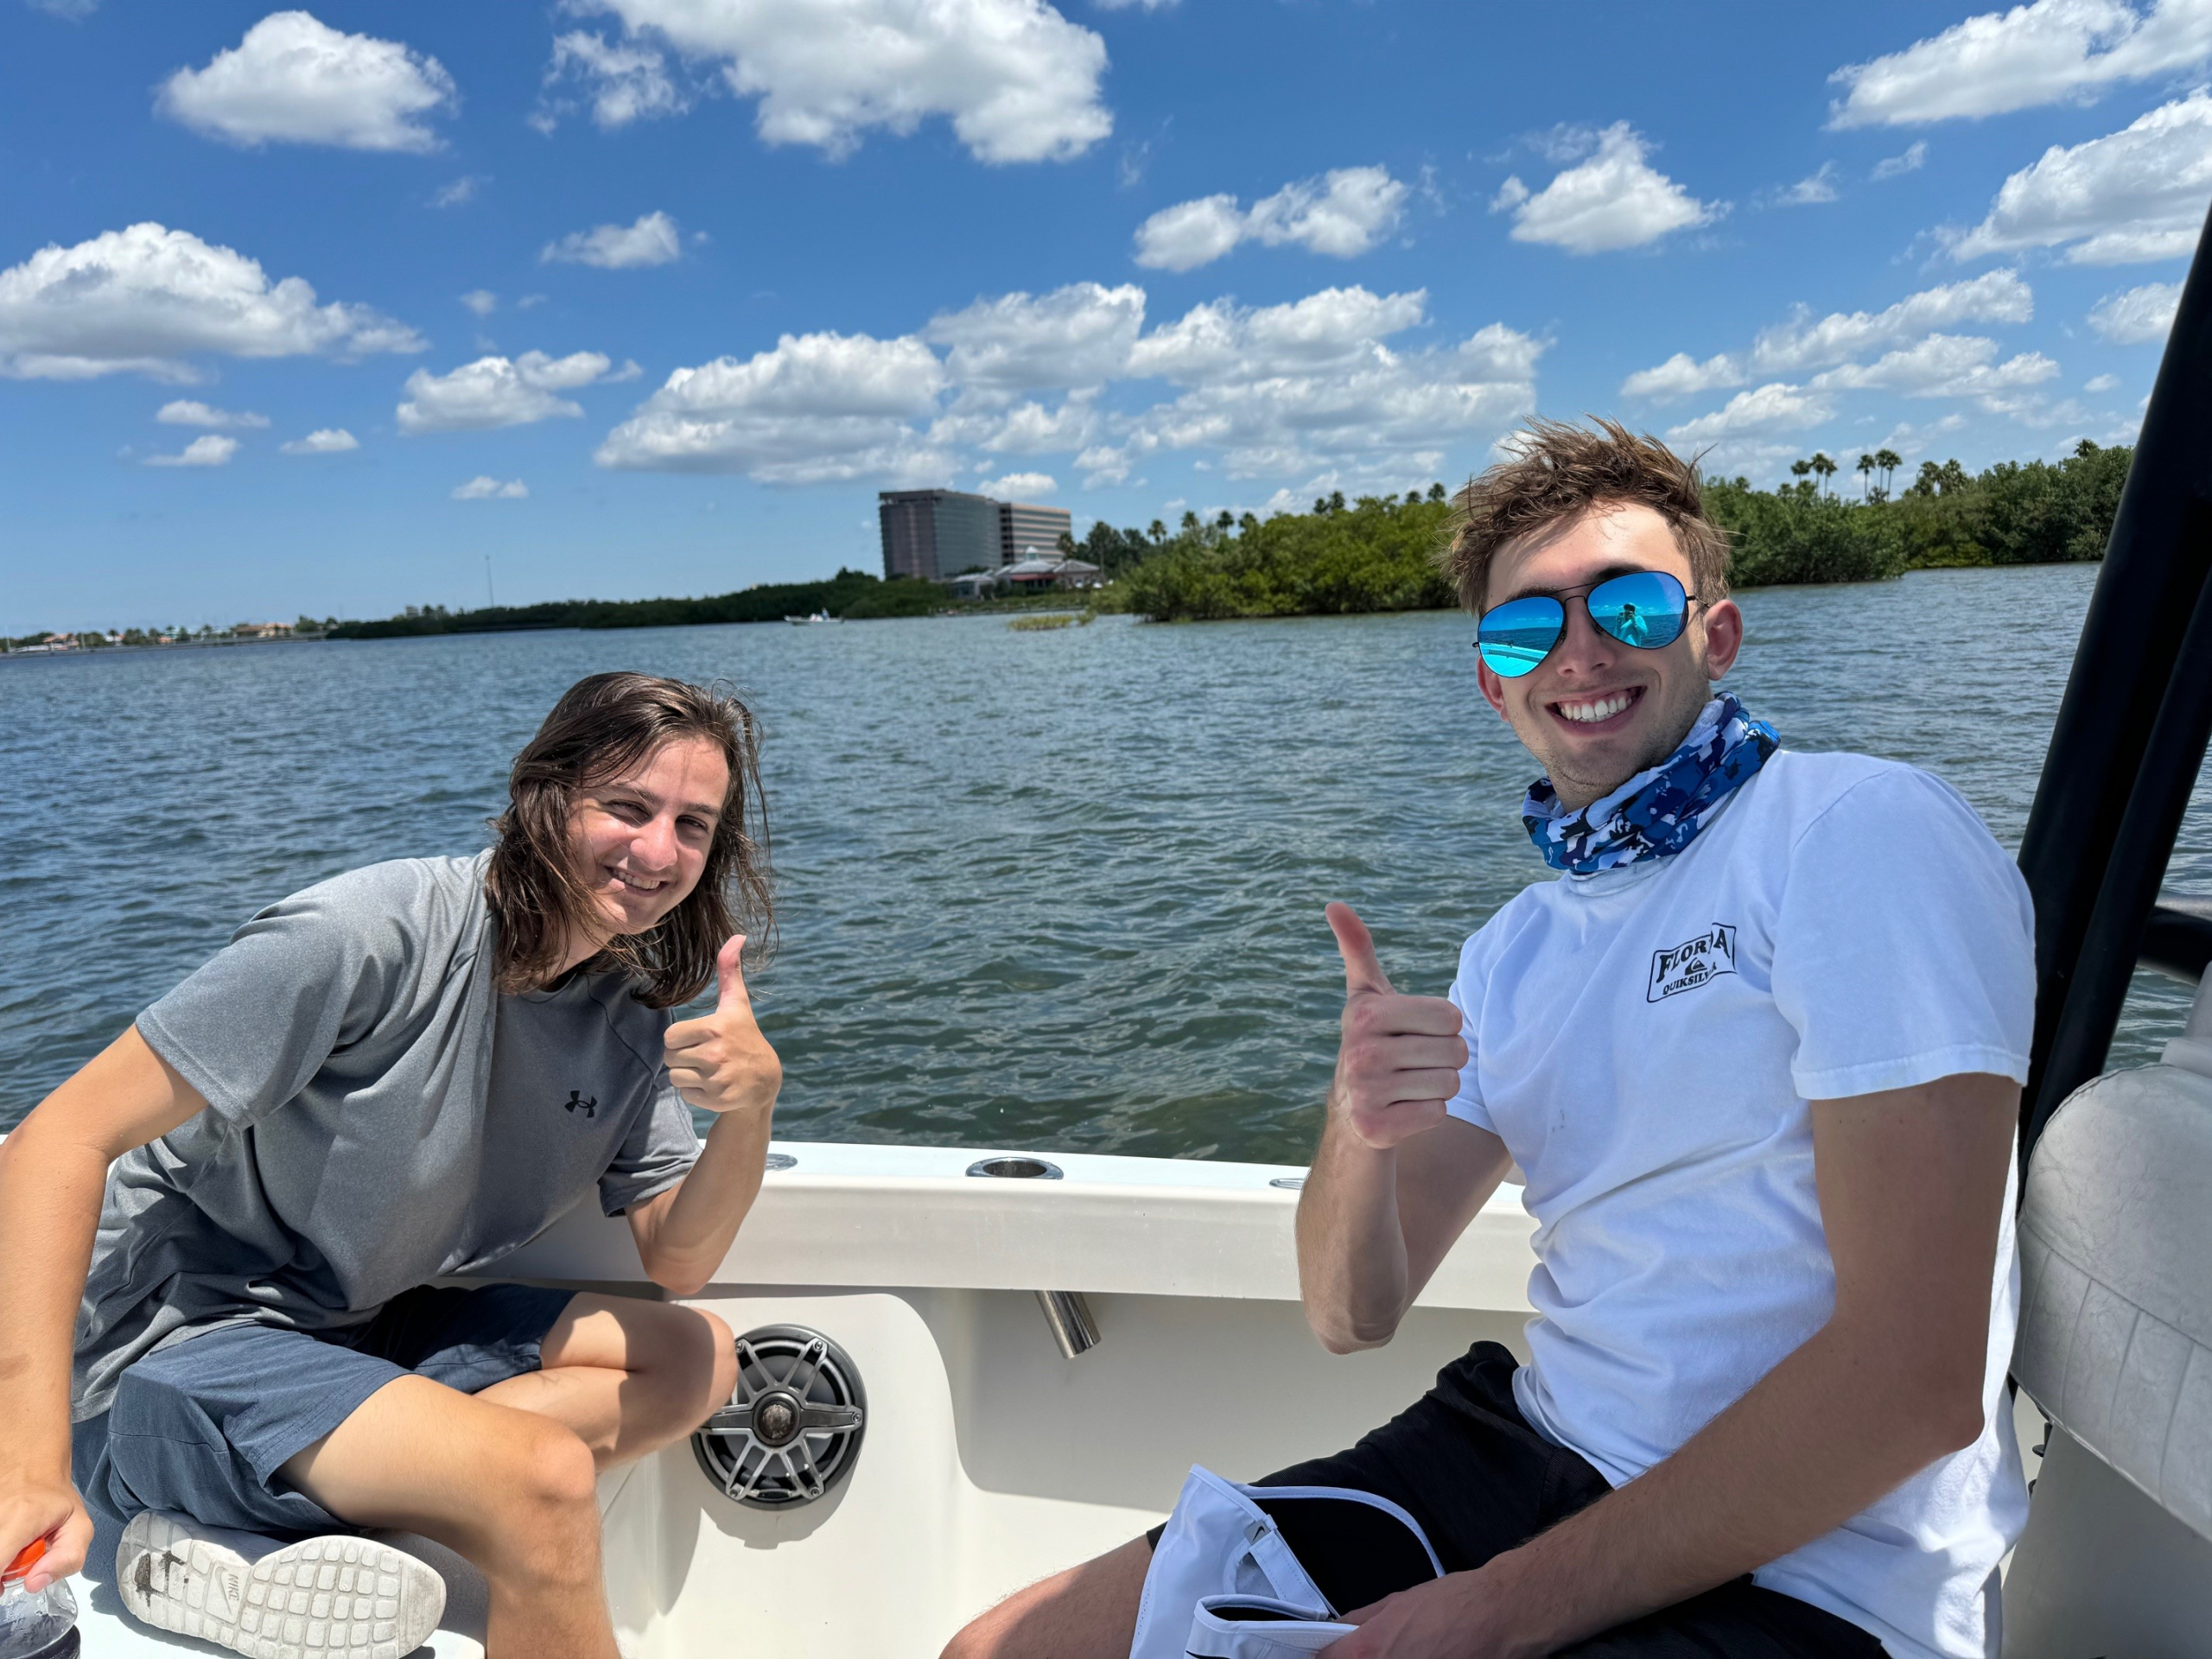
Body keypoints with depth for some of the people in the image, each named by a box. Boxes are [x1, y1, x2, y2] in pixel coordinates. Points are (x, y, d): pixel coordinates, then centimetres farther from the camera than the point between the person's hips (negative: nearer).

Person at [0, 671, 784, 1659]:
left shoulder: (629, 1022, -2)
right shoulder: (380, 936, -23)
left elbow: (676, 1266, -3)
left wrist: (751, 1106, -23)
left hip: (360, 1334, 8)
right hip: (177, 1346, -8)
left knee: (696, 1360, -4)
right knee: (543, 1478, -27)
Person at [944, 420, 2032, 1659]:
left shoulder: (1865, 832, -11)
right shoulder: (1520, 949, 9)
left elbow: (1914, 1380, -19)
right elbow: (1353, 1316, 4)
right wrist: (1359, 1127, -18)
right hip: (1525, 1452, 6)